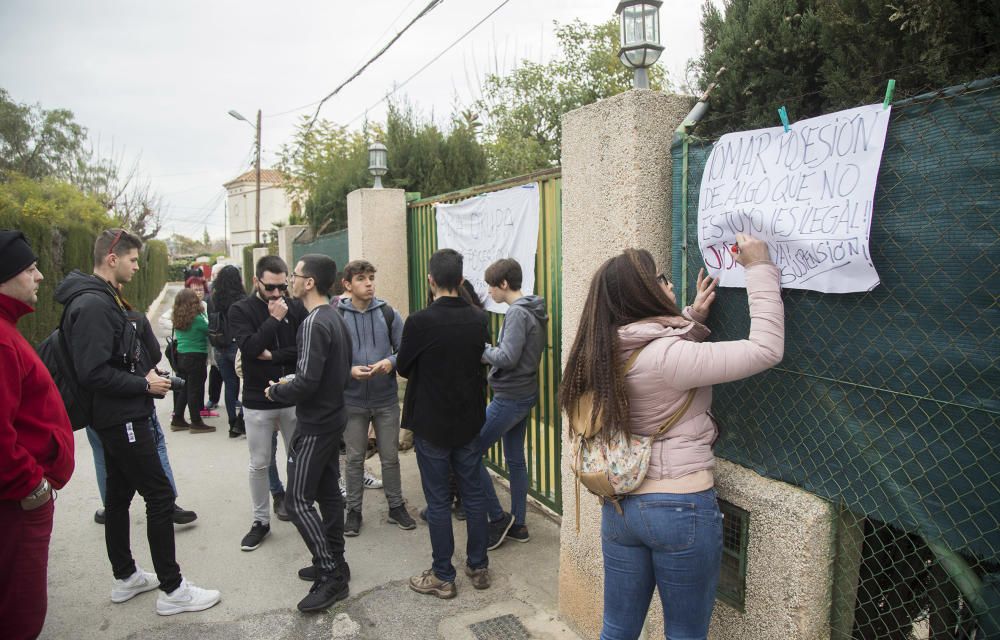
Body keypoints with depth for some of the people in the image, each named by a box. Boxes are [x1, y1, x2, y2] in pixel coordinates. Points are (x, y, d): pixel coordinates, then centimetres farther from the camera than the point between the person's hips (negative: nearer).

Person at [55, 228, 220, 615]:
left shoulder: (106, 299, 12)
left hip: (118, 418, 11)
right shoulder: (93, 305, -20)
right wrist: (145, 385, -17)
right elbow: (93, 373, -26)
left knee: (120, 495, 18)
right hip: (122, 419, -11)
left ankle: (125, 578, 31)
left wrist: (146, 376, 4)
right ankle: (172, 590, 5)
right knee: (160, 497, -4)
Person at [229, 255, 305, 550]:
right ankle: (261, 520, 23)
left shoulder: (296, 308, -1)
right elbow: (249, 346, -20)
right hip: (257, 401, -1)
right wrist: (274, 319, -18)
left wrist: (274, 355, -15)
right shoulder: (241, 310, -5)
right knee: (259, 465, 9)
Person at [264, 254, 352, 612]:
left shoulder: (313, 324, -22)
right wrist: (291, 384, 13)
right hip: (333, 416, 10)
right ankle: (334, 563, 27)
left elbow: (306, 382, -28)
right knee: (328, 492, 16)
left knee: (299, 500, -3)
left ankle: (331, 576, 1)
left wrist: (276, 391, -9)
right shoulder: (335, 318, 8)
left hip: (314, 424, -10)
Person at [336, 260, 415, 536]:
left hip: (386, 399, 1)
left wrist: (391, 362, -18)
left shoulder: (388, 313, -2)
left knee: (390, 456, 12)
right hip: (352, 400, -1)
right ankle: (354, 510, 28)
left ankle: (396, 506, 29)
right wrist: (349, 370, -21)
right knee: (354, 459, 12)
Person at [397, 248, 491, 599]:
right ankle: (478, 567, 27)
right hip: (470, 421, 4)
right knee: (473, 493, 15)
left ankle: (443, 577, 18)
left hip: (431, 425, -4)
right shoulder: (479, 319, -4)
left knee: (438, 500, 7)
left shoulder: (420, 322, -18)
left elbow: (403, 368, -5)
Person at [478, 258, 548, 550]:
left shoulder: (517, 312, -18)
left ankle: (498, 518, 7)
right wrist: (491, 350, 4)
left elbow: (507, 357, -24)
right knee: (515, 459, 15)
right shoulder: (533, 311, 11)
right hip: (524, 394, 10)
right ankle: (518, 524, 24)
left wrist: (481, 350, -9)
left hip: (509, 398, -10)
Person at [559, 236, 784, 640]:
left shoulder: (607, 355, 2)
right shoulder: (669, 354, -21)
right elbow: (766, 349, -19)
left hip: (620, 507, 7)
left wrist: (692, 318, 16)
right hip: (681, 509, -7)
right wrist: (760, 269, -12)